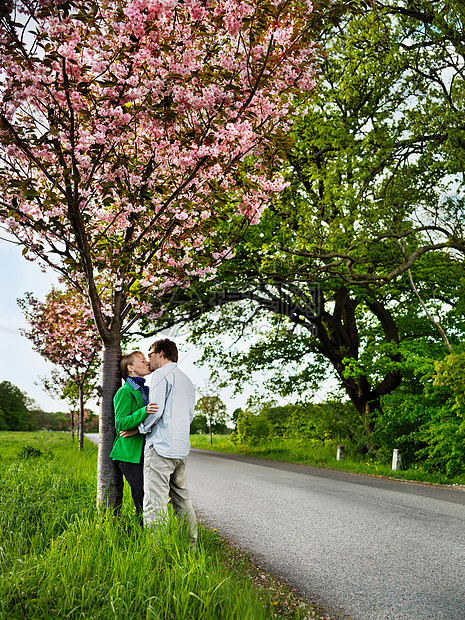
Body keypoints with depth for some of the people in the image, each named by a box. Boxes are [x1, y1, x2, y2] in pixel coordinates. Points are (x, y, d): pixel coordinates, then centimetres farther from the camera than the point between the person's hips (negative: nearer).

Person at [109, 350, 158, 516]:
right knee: (142, 495, -11)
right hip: (130, 454, -8)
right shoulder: (124, 392, -6)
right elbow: (121, 423, -18)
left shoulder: (144, 391, 19)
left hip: (145, 452, 8)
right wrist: (144, 412, -29)